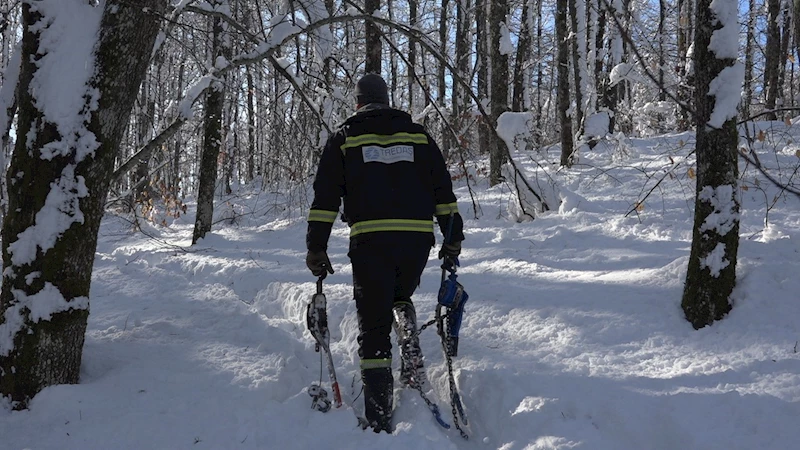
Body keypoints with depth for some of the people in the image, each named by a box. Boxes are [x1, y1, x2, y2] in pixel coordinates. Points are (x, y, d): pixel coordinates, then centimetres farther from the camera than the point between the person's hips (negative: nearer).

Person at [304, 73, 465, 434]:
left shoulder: (343, 137, 11)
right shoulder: (417, 134, 17)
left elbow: (325, 197, 5)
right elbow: (444, 191, 13)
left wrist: (316, 248, 7)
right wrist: (453, 238, 17)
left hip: (370, 241, -2)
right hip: (418, 238, 2)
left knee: (373, 327, 4)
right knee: (400, 298, 30)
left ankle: (380, 421, 0)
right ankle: (412, 360, 4)